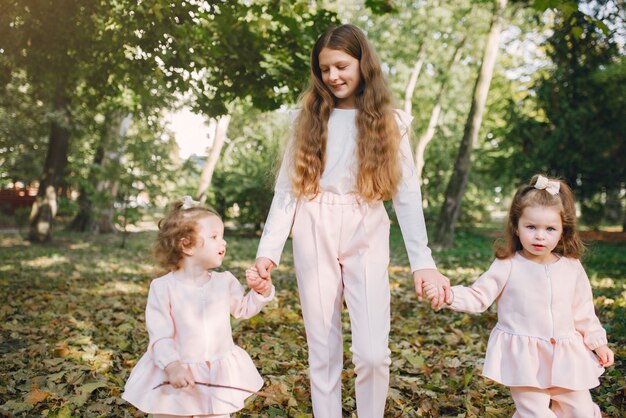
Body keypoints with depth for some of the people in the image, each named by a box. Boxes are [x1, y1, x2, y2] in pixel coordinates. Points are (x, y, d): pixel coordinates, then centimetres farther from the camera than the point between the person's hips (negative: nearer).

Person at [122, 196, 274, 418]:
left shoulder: (225, 281, -2)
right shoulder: (163, 287, -14)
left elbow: (243, 309, 15)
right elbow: (160, 336, -16)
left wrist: (261, 291, -2)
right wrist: (172, 365, -30)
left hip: (218, 375, 3)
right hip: (176, 376, -3)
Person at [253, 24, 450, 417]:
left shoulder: (390, 121, 5)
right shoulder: (308, 118, 8)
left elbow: (408, 194, -2)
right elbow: (287, 190, 3)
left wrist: (422, 261, -12)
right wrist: (269, 249, -8)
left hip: (367, 238, -1)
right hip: (315, 236, 1)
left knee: (372, 352, -7)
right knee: (323, 350, 7)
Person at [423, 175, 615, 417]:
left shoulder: (572, 268, 0)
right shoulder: (507, 266, -10)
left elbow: (583, 311, 11)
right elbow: (478, 297, -11)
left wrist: (598, 342, 12)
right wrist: (449, 295, -27)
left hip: (565, 354, 4)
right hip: (524, 357, -4)